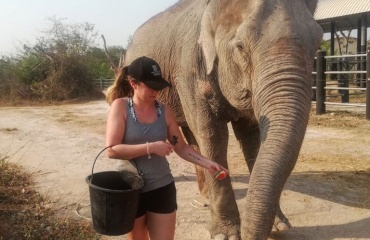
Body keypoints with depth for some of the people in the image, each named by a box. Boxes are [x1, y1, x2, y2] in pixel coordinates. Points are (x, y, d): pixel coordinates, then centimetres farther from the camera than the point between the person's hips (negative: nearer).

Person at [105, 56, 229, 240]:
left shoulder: (165, 111, -1)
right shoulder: (120, 106, -11)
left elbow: (181, 147, 4)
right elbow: (112, 150, -20)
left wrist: (208, 163, -8)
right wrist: (151, 147, -24)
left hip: (162, 188, 3)